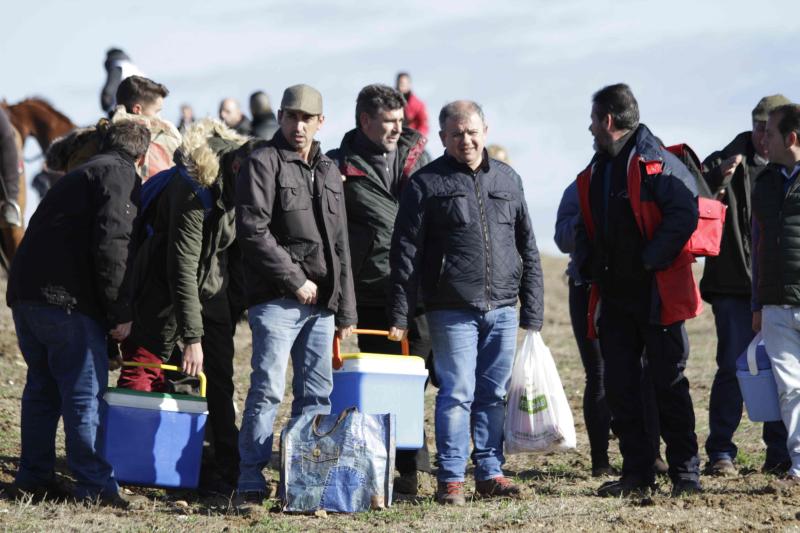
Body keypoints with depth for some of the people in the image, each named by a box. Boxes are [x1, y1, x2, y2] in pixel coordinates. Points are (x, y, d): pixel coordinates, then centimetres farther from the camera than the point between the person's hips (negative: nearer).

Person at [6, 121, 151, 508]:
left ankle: (34, 476, 21)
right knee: (85, 392, -4)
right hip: (66, 300, -9)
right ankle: (94, 486, -3)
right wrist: (121, 313, -11)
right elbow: (111, 243, -15)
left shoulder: (79, 175, 27)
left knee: (42, 387, 17)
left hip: (25, 291, 9)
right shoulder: (120, 174, -2)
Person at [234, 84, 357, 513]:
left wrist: (345, 310, 17)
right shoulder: (263, 164, -3)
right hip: (277, 300, -7)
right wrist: (295, 281, -13)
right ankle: (250, 486, -10)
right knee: (268, 390, -12)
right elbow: (253, 231, -13)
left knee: (317, 394, 7)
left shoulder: (329, 172, 19)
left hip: (321, 302, 7)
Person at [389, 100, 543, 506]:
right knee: (457, 393, -6)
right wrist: (400, 315, -7)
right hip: (452, 309, -4)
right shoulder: (426, 183, 0)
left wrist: (532, 312, 11)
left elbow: (528, 249, 16)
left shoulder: (508, 180, 13)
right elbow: (405, 252, -2)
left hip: (502, 309, 4)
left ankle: (490, 473, 16)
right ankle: (450, 479, 0)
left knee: (494, 395, 8)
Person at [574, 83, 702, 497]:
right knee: (619, 386, 5)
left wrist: (650, 261, -19)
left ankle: (686, 474, 5)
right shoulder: (595, 172, 15)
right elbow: (585, 226, 24)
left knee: (668, 384, -2)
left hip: (656, 294, -7)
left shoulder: (656, 163, -11)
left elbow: (684, 214, -20)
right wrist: (590, 266, 7)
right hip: (615, 296, 8)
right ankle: (637, 472, 11)